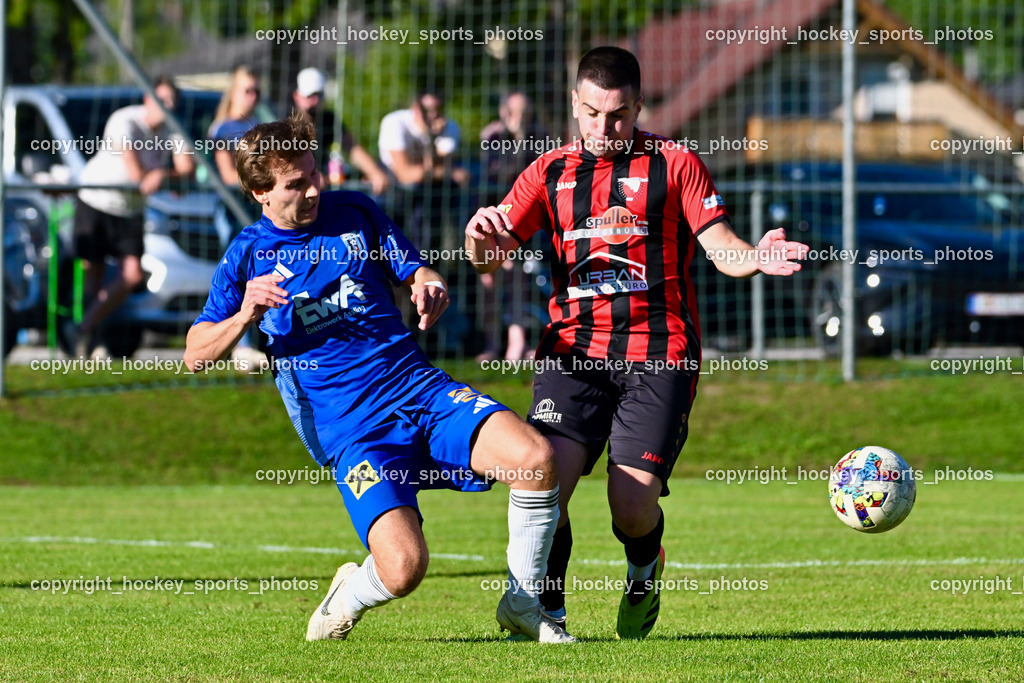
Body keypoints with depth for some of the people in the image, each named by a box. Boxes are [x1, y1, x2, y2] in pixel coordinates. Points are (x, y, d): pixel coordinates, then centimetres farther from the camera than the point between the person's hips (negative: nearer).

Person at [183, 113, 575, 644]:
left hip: (419, 387, 3)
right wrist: (244, 316, -15)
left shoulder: (354, 212, 10)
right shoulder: (248, 257, 4)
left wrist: (430, 287, -9)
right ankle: (349, 597, 12)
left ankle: (522, 605, -3)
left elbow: (416, 273, 16)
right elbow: (196, 355, 5)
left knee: (535, 457, -24)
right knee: (403, 567, -26)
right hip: (348, 430, -3)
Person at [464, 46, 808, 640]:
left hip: (658, 353, -2)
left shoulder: (673, 164, 6)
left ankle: (645, 571, 24)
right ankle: (546, 611, 1)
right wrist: (481, 237, -17)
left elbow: (720, 245, -1)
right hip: (573, 350, 2)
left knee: (632, 508, -12)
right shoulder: (551, 173, 13)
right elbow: (492, 255, 7)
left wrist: (754, 258, -24)